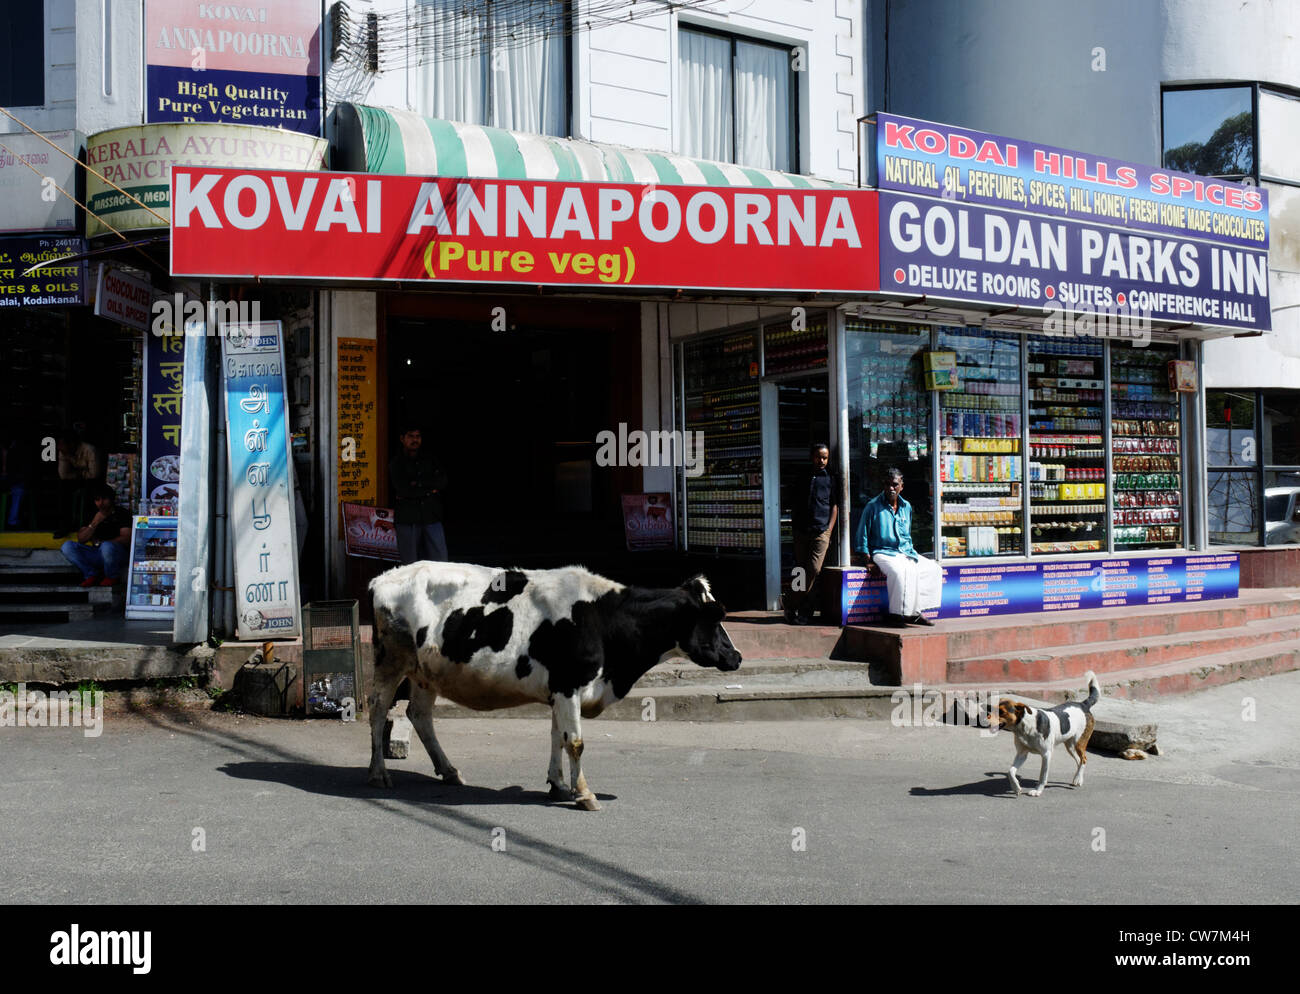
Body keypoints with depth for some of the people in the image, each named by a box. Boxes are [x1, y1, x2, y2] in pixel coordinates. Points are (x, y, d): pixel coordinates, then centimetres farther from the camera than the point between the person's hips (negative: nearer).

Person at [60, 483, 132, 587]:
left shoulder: (121, 513, -1)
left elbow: (126, 539, -11)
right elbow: (81, 539, 5)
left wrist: (101, 543, -12)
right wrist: (94, 523, -9)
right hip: (96, 554, 5)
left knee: (107, 547, -40)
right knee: (67, 546, -14)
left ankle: (112, 577, -9)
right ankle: (92, 574, -2)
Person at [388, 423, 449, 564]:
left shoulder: (429, 460, 15)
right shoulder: (396, 463, 4)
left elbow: (443, 481, -1)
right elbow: (403, 489, -11)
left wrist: (419, 483, -9)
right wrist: (430, 490, -4)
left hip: (432, 517, 3)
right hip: (407, 520, -2)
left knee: (441, 563, -4)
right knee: (410, 565, -1)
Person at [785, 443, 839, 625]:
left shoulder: (830, 479, 9)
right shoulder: (803, 478, 15)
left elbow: (834, 506, 8)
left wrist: (829, 530, -2)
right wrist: (793, 526, 12)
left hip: (821, 531, -3)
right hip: (801, 531, 3)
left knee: (814, 570, -14)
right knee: (800, 570, 3)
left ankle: (792, 607, -7)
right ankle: (805, 612, 8)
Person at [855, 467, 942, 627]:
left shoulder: (906, 507, 13)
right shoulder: (873, 506, -4)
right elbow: (862, 536, -1)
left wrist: (910, 552, 11)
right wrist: (867, 558, -8)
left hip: (906, 553, 7)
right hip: (883, 552, -7)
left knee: (934, 569, -10)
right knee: (900, 571, -36)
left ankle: (914, 612, -10)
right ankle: (896, 614, -25)